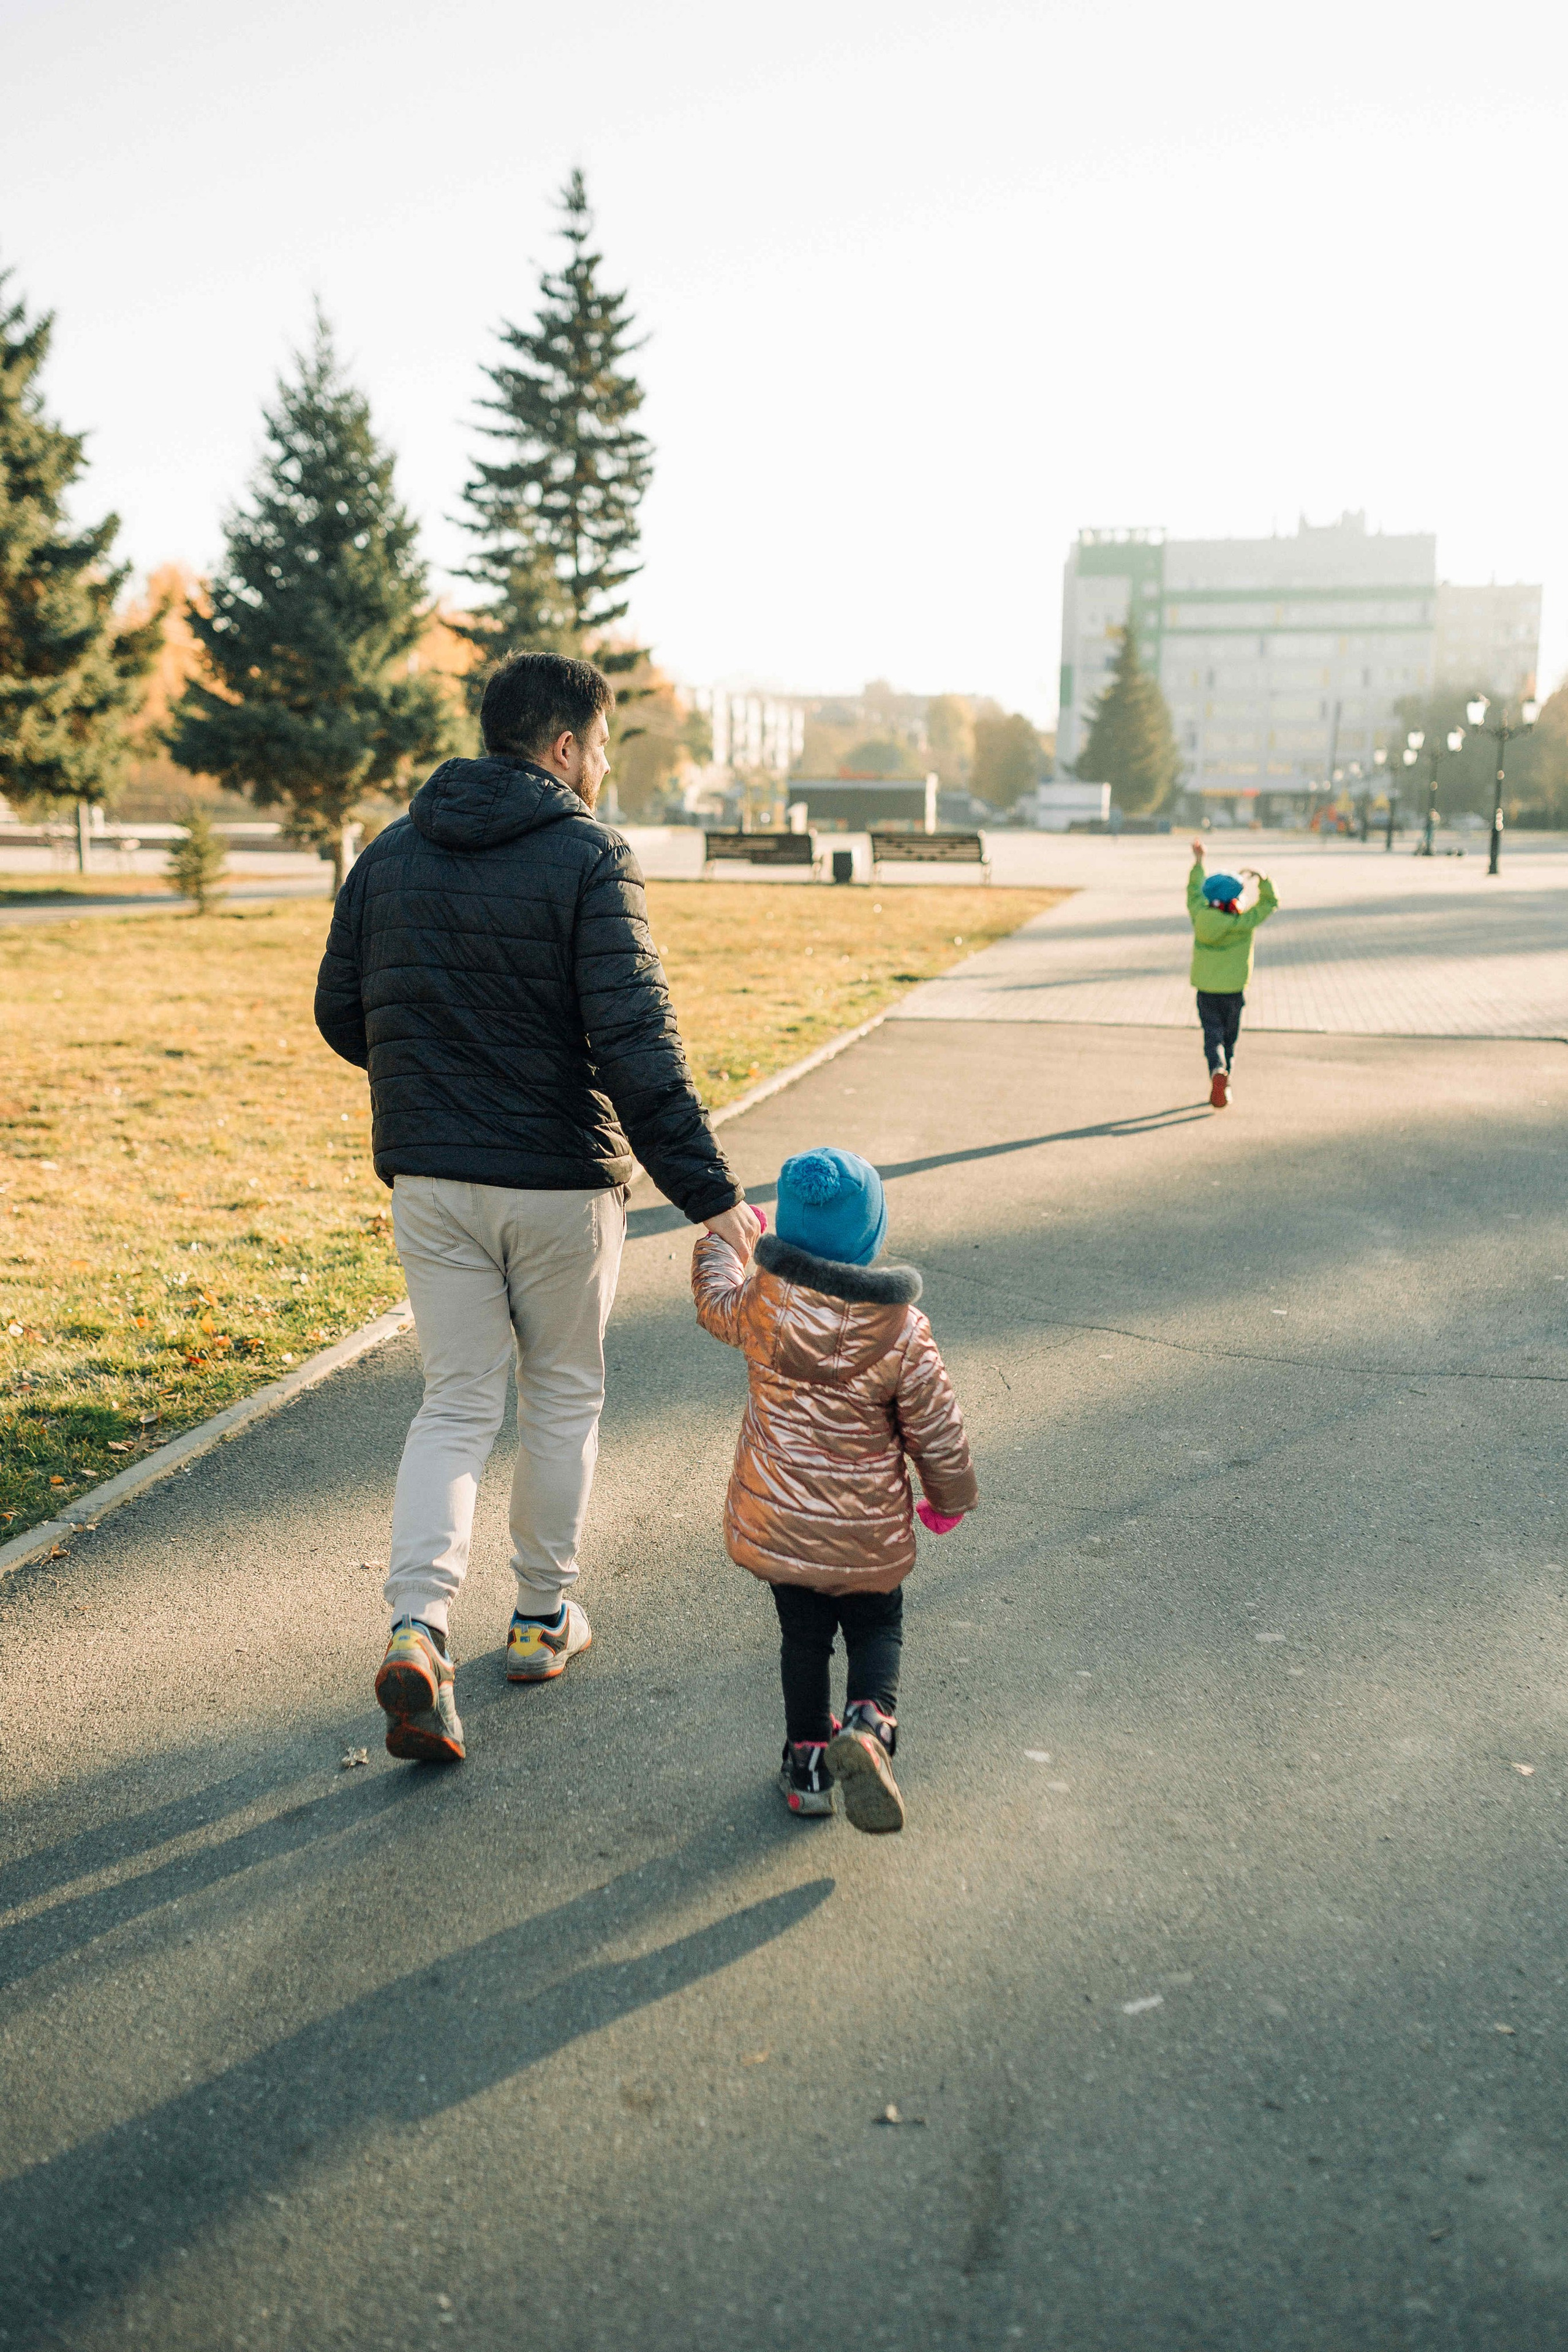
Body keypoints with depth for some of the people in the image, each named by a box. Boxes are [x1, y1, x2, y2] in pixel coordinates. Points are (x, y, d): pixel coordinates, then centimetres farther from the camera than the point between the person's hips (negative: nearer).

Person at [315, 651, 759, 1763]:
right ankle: (544, 1616, 28)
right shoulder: (590, 858, -12)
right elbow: (637, 1044, -22)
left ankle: (418, 1628, -5)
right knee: (563, 1398, 15)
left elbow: (341, 1016, 11)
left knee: (456, 1403, 11)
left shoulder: (390, 854, 6)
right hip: (561, 1180, -4)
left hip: (428, 1176, 4)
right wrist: (710, 1193, -22)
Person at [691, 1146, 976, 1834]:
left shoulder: (760, 1304, -11)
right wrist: (951, 1497, 11)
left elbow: (714, 1298, 14)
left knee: (803, 1637, 17)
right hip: (868, 1528, -1)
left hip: (776, 1518, 2)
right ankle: (869, 1723, -7)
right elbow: (937, 1428, -7)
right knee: (877, 1629, 17)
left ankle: (808, 1763, 22)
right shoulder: (902, 1330, -15)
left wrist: (724, 1234, 32)